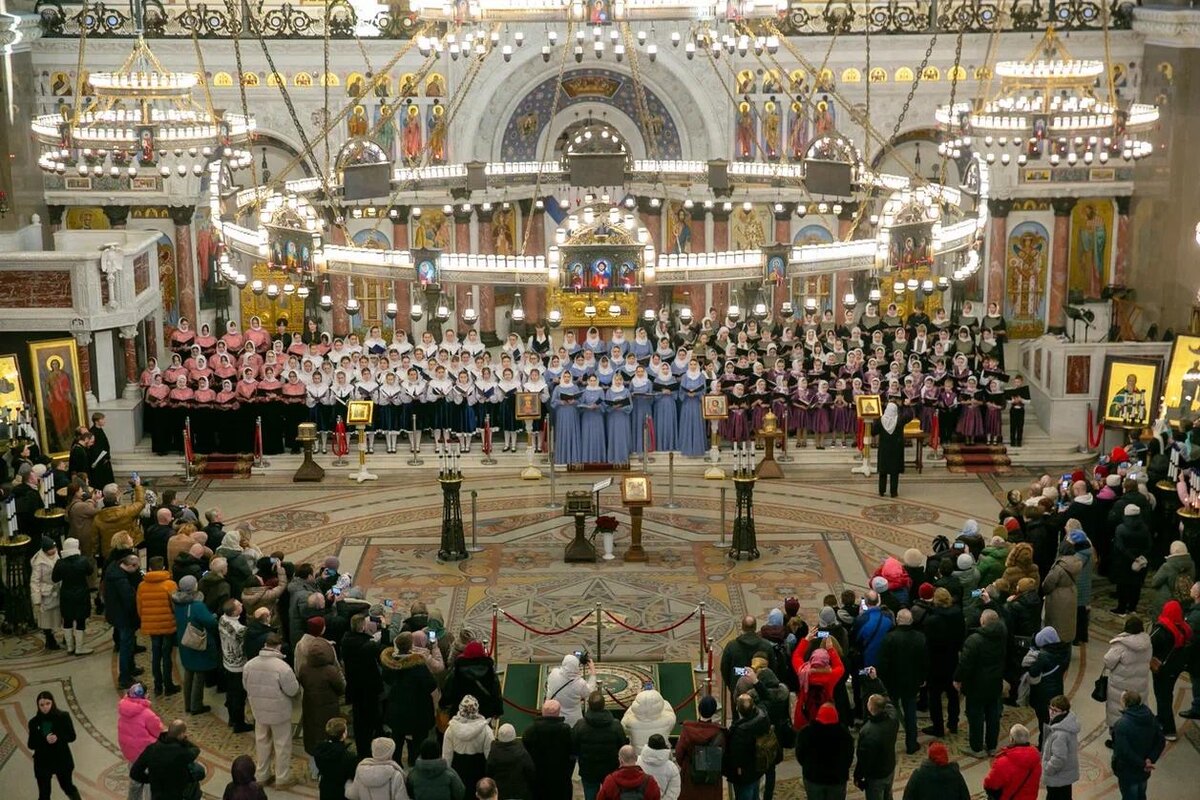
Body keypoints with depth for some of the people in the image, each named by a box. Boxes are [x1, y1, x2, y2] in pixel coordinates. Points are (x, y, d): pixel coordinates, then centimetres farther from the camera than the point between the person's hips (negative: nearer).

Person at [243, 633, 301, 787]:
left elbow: (246, 686, 5)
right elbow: (293, 690, -19)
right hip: (279, 711, -5)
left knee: (262, 742, 21)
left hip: (259, 711, 5)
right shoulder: (282, 667, -25)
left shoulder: (249, 665, -9)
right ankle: (282, 778, 22)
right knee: (282, 745, 12)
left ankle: (262, 776, 33)